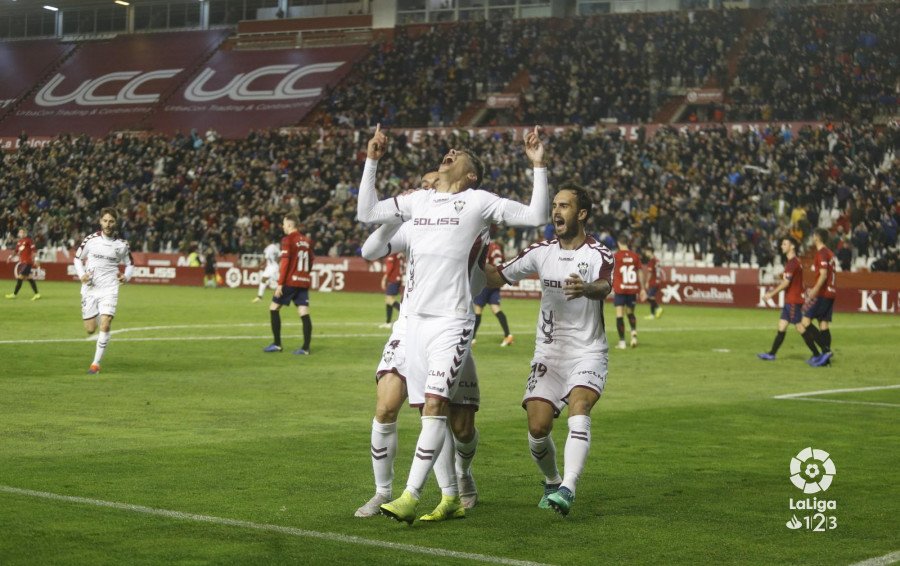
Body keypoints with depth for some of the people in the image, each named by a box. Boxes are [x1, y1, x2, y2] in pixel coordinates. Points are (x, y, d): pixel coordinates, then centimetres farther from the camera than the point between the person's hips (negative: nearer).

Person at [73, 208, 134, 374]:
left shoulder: (121, 245, -1)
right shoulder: (91, 240, -2)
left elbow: (130, 264, 15)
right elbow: (77, 258, 10)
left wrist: (126, 276, -6)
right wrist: (81, 275, -8)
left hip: (109, 290, -1)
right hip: (90, 288, 1)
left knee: (105, 325, -16)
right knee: (90, 329, 3)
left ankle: (96, 363, -6)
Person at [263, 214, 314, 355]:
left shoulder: (288, 240, -8)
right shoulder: (307, 241, 11)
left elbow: (285, 262, -14)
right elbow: (311, 260, 17)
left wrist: (280, 283, -14)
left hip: (290, 281, -6)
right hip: (304, 281, 6)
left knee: (274, 308, 8)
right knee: (304, 313, 1)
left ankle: (277, 344, 7)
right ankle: (305, 348, -4)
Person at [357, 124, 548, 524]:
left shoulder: (479, 201, 5)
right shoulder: (418, 200, 19)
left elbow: (535, 216, 3)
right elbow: (367, 213, 25)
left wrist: (538, 166, -4)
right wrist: (372, 161, 23)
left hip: (452, 321, -5)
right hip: (414, 318, 5)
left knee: (435, 406, -14)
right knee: (432, 410, 6)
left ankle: (410, 498, -17)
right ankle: (450, 497, 14)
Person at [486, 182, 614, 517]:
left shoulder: (599, 254, -8)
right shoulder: (541, 252, 7)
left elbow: (604, 287, -30)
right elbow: (497, 277, 14)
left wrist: (587, 288, -53)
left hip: (588, 352, -4)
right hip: (548, 353, 4)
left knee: (579, 408, -28)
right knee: (538, 427, -6)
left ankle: (567, 489, -36)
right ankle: (552, 483, 21)